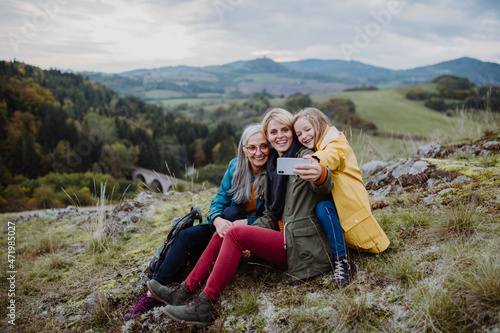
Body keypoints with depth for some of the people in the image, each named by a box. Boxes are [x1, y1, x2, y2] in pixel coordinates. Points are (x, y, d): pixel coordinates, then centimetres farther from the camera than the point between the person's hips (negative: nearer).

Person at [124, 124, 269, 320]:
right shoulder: (236, 166, -6)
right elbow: (219, 201, -7)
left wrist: (245, 222, -32)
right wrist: (217, 220, -30)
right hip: (228, 224, 4)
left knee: (232, 212, -33)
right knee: (186, 236, -16)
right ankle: (154, 293, -13)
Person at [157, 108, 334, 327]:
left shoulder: (304, 157, -6)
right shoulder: (273, 165, 17)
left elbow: (325, 186, -29)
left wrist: (320, 174, -54)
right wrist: (250, 240, -1)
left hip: (304, 247, -8)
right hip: (286, 237, 8)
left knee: (235, 233, -20)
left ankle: (204, 306, -17)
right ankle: (186, 290, 3)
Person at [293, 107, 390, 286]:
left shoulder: (338, 144, -10)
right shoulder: (311, 152, 18)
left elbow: (332, 155, -39)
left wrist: (317, 161, -62)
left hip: (350, 201, -7)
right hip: (334, 203, 7)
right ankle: (341, 261, -14)